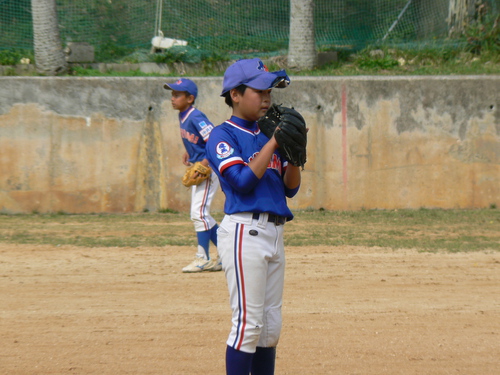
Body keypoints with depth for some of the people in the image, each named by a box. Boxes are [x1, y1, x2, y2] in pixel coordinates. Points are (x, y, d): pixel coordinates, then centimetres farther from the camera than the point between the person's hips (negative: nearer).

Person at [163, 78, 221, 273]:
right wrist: (188, 153, 8)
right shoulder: (183, 116, 7)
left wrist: (204, 164, -27)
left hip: (208, 169, -10)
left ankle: (203, 258, -8)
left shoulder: (196, 117, -20)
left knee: (199, 212, -13)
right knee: (200, 215, 14)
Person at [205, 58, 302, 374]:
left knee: (271, 327, 10)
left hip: (275, 233, 8)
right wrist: (274, 142, -14)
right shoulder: (223, 136, -5)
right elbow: (243, 180, -18)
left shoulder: (268, 135, 17)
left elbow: (291, 188, 14)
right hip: (244, 232, -8)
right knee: (249, 323, -9)